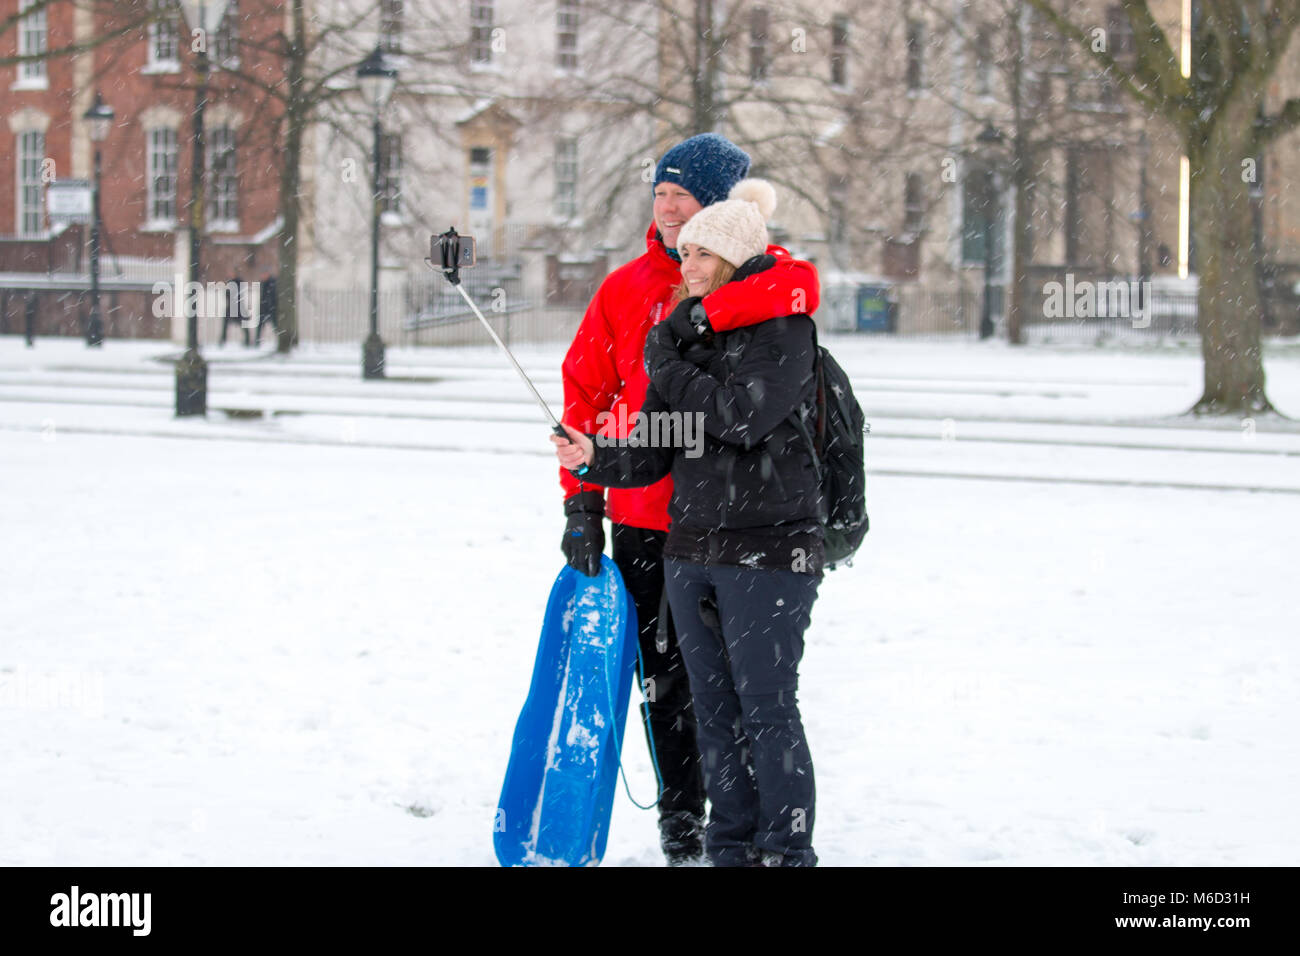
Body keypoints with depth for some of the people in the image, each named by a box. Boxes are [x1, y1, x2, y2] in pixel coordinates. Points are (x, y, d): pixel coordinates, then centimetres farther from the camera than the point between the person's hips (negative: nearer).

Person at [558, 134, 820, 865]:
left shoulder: (754, 270, -1)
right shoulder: (626, 288, 7)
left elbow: (799, 285, -27)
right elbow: (587, 393, 7)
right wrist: (582, 500, -1)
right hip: (642, 515, 3)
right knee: (663, 674, 9)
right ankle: (680, 815, 21)